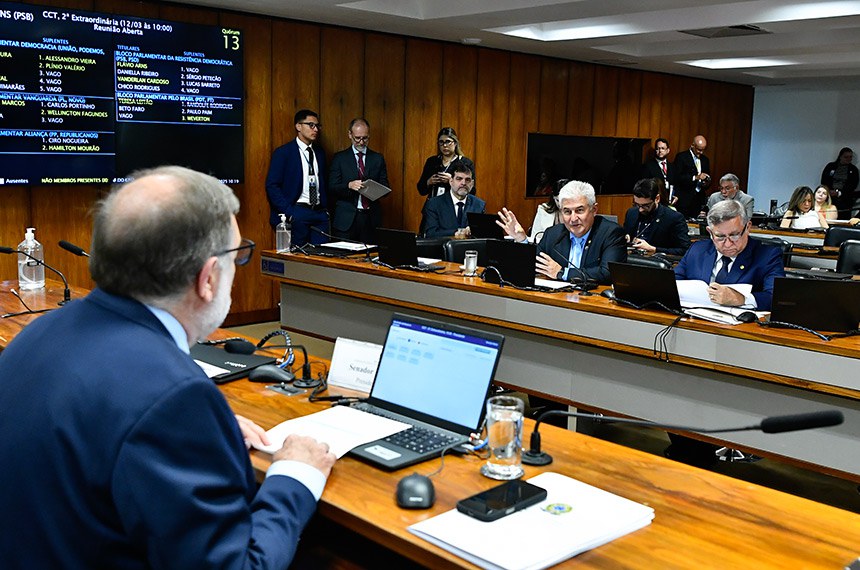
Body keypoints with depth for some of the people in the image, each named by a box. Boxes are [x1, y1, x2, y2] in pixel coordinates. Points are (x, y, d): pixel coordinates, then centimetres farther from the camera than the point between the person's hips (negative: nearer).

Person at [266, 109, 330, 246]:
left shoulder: (319, 154, 16)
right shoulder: (283, 153, -2)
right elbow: (272, 186, -7)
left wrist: (325, 208, 8)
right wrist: (288, 212, -14)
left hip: (319, 213, 5)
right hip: (297, 213, -5)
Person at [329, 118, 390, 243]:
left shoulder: (378, 158, 12)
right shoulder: (339, 158, 6)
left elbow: (385, 187, 11)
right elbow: (332, 187, -1)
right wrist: (349, 185, -21)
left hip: (371, 218, 2)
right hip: (346, 218, -1)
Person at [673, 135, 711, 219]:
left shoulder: (705, 160, 17)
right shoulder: (681, 157, -2)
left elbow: (708, 178, 23)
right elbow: (677, 177, -12)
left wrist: (707, 183, -1)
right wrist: (695, 177, -20)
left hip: (699, 200, 5)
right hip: (684, 199, -5)